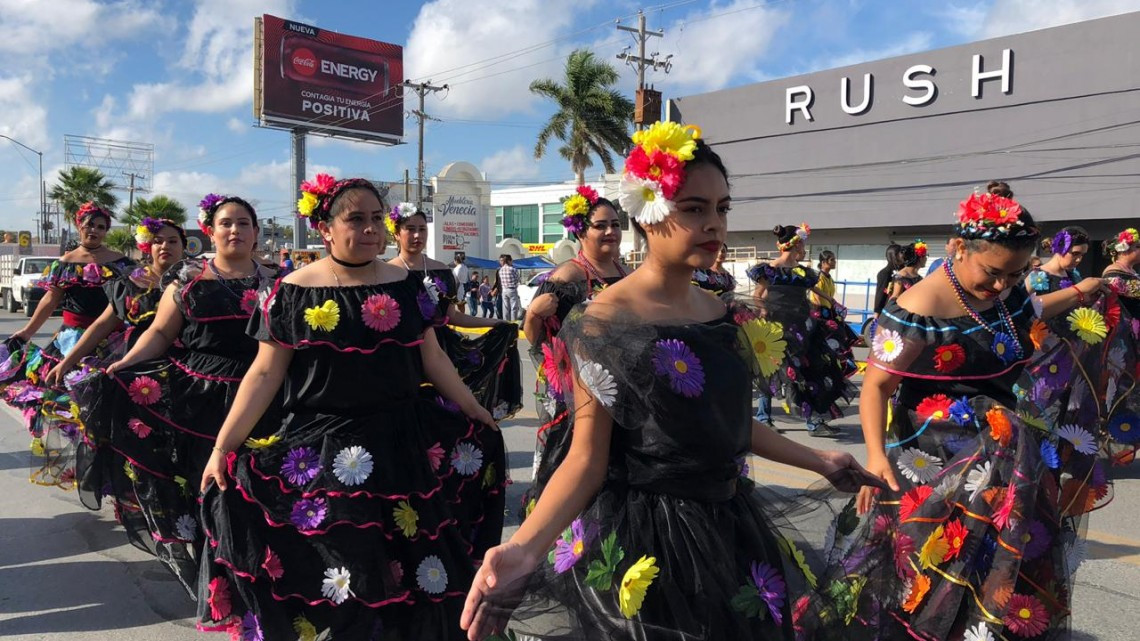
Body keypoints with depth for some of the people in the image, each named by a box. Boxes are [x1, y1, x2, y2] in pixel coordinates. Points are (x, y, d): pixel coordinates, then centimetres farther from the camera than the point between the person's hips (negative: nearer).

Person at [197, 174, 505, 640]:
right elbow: (265, 374, -4)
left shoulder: (406, 284, 3)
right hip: (322, 451, -2)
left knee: (415, 564, 10)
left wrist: (477, 415, 9)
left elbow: (433, 359, 9)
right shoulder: (293, 292, -4)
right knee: (334, 572, 4)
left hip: (407, 443, 3)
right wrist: (222, 447, -9)